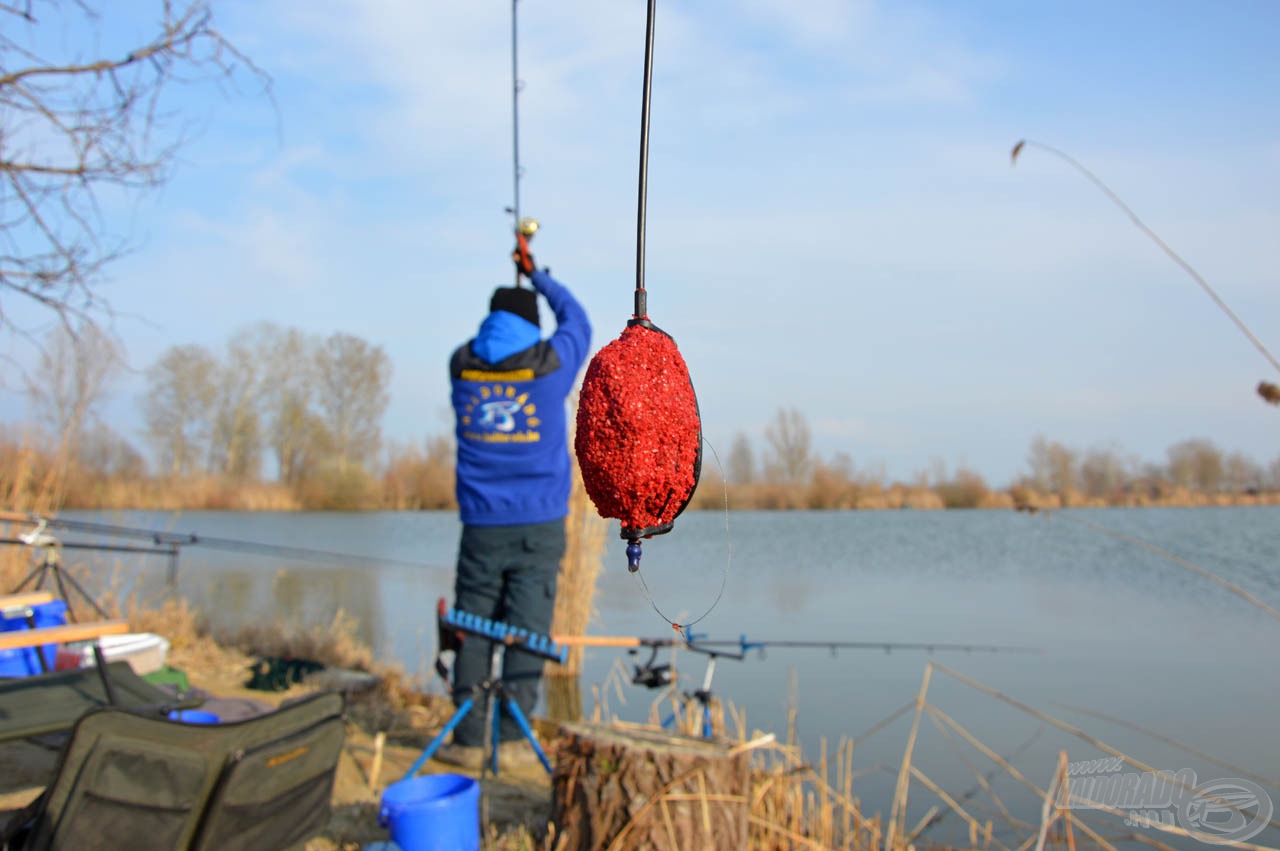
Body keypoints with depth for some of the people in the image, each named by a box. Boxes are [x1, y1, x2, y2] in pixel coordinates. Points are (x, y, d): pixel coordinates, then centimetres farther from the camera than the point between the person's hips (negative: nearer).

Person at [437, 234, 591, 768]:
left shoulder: (462, 364, 5)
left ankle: (468, 740, 8)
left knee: (473, 630, 6)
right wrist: (537, 275, 32)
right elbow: (576, 320, 19)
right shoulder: (550, 364, -2)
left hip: (481, 527, 2)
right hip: (538, 527, -2)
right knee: (527, 632, 1)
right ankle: (511, 738, 2)